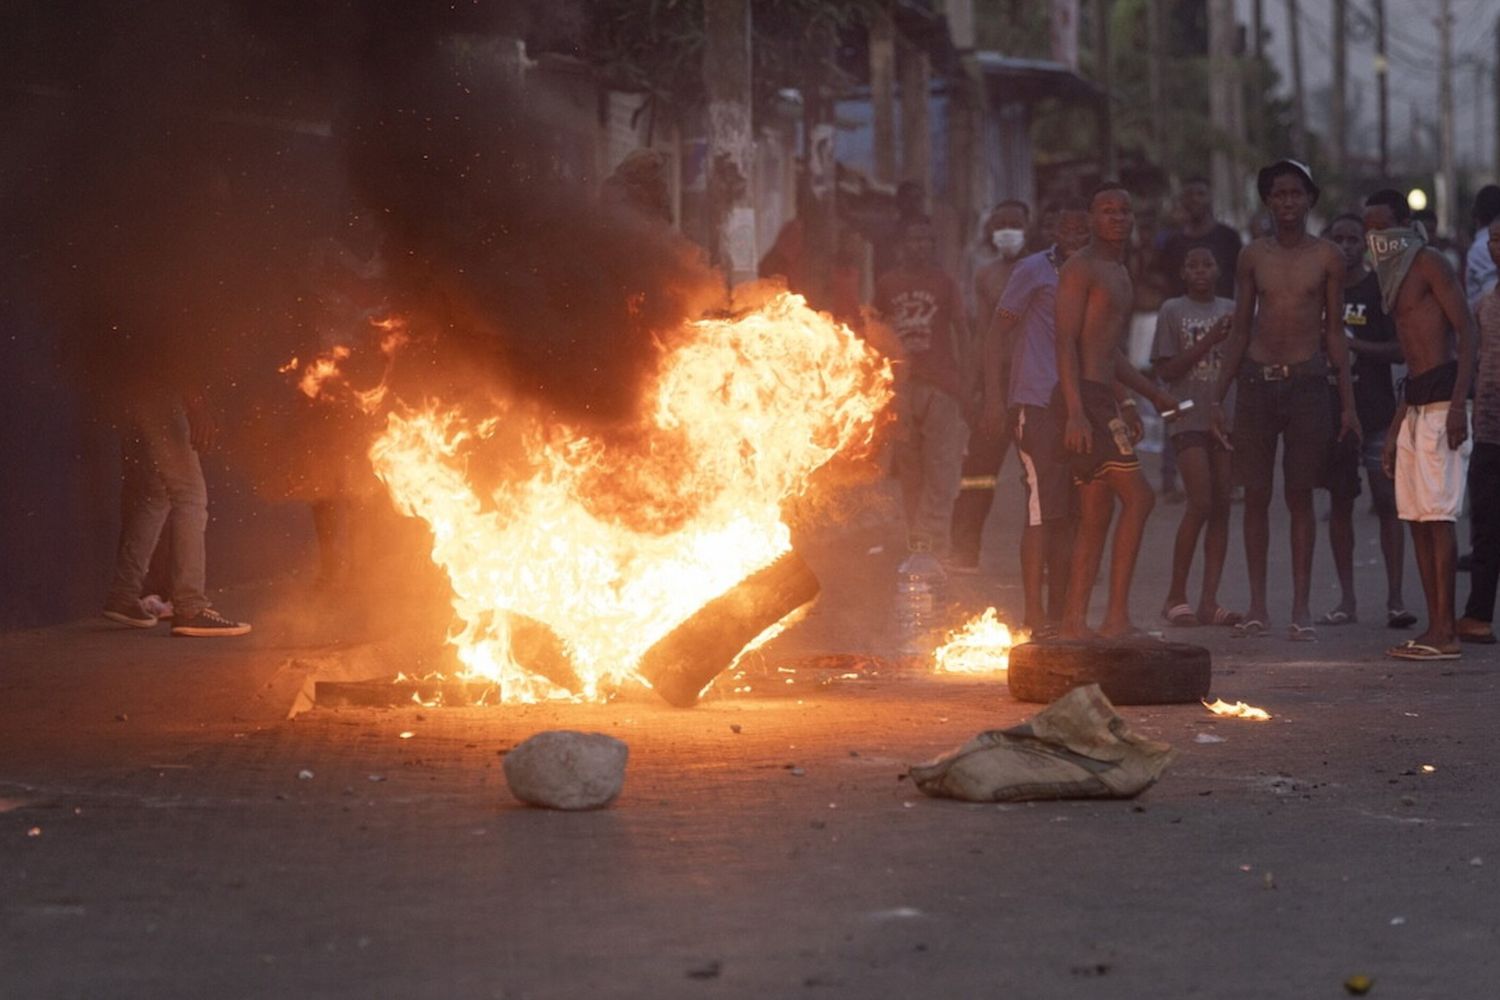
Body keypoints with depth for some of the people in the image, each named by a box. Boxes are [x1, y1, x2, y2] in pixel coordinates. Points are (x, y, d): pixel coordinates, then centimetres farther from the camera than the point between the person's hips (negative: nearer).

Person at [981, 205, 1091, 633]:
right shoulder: (1034, 270, -3)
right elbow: (997, 332, -6)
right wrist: (994, 397, -13)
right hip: (1036, 404, -7)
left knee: (1066, 515, 9)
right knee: (1042, 510, -10)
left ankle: (1058, 613, 16)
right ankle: (1034, 615, -7)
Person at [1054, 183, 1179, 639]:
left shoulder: (1120, 274, 23)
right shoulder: (1080, 268, -7)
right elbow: (1066, 340, -15)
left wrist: (1152, 393, 31)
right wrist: (1075, 410, -23)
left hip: (1100, 399, 10)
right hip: (1083, 397, -10)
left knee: (1097, 515, 8)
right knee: (1138, 497, -14)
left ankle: (1074, 621, 8)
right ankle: (1117, 615, -15)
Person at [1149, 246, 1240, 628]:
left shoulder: (1231, 310, 13)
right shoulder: (1172, 311, 2)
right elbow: (1166, 370, -4)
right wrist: (1207, 342, -13)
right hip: (1189, 418, -4)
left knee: (1221, 506, 0)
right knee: (1200, 503, -14)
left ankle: (1209, 600, 2)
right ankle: (1176, 596, -3)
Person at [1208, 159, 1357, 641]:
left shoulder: (1327, 256, 3)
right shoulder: (1253, 256, 8)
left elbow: (1335, 332, 5)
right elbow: (1240, 330, 12)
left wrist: (1348, 403, 1)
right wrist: (1218, 396, 6)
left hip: (1307, 383, -2)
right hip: (1257, 380, 2)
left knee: (1300, 496, -1)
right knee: (1256, 496, 2)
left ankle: (1301, 607, 2)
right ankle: (1257, 605, 8)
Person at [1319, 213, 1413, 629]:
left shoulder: (1381, 289, -1)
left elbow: (1400, 350, -6)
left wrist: (1352, 345, -14)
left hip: (1376, 411, -4)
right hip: (1332, 408, 4)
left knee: (1386, 502, -8)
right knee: (1339, 502, 6)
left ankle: (1395, 598, -7)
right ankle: (1346, 599, 10)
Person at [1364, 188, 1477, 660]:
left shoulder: (1429, 263, -5)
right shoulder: (1394, 277, 22)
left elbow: (1466, 330, -13)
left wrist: (1457, 404, -22)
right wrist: (1394, 431, 23)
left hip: (1441, 399, -9)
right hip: (1414, 404, 9)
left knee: (1437, 515, -12)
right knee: (1416, 518, 5)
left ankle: (1445, 633, -14)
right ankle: (1435, 627, 7)